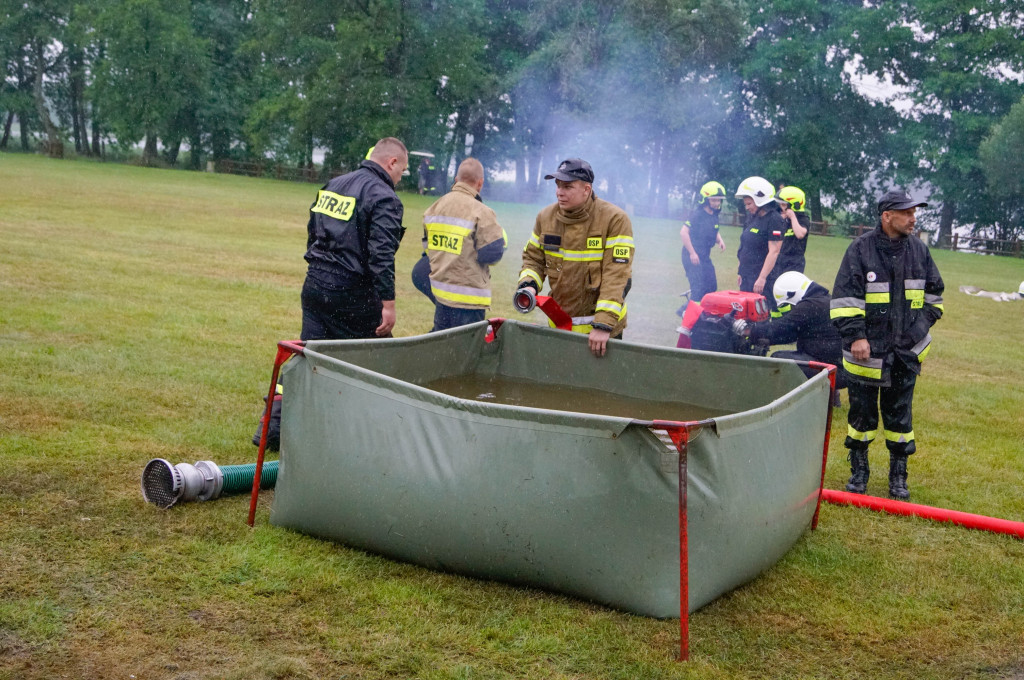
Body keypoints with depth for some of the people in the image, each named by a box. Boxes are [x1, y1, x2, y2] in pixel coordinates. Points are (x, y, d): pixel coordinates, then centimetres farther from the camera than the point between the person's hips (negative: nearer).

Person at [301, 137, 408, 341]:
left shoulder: (331, 185, 15)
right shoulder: (385, 199, -12)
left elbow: (312, 234, 21)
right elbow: (382, 255, -19)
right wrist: (388, 305, -18)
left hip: (313, 286, 7)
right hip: (352, 295, -7)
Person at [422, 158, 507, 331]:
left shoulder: (433, 208, 8)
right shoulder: (481, 213, -16)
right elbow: (491, 254, -15)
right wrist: (501, 235, 3)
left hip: (439, 292, 7)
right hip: (468, 298, -7)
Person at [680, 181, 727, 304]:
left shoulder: (714, 215, 10)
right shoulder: (698, 214, -15)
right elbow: (683, 232, -22)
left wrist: (720, 240, 3)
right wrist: (692, 253, -22)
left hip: (705, 257, 9)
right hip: (693, 256, -9)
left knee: (712, 287, 11)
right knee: (699, 288, -13)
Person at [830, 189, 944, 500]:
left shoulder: (919, 250, 6)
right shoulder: (861, 249, -7)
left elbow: (934, 292, 19)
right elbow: (844, 297, -8)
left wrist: (923, 325, 9)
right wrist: (855, 335, -14)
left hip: (906, 352, 3)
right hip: (866, 350, -3)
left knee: (899, 414, 8)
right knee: (862, 412, 7)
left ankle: (898, 475, 18)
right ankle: (858, 471, 21)